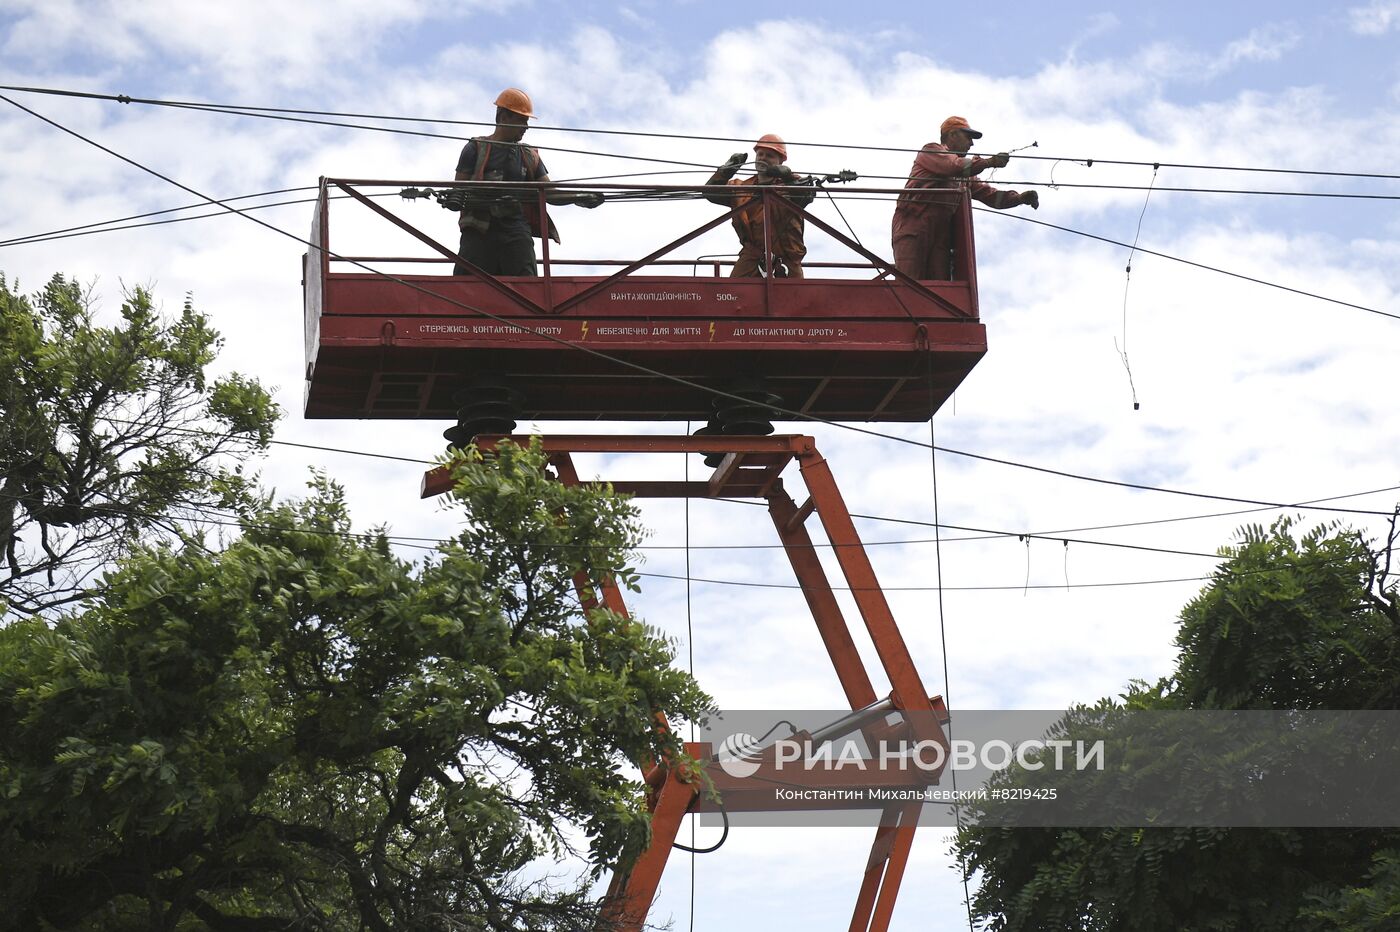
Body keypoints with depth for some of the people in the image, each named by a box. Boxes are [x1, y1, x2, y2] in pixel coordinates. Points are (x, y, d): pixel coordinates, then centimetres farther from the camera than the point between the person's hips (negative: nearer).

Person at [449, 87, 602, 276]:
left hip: (517, 231, 3)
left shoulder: (530, 156, 22)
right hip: (479, 230, -3)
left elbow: (549, 193, 16)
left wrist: (579, 197, -2)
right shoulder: (476, 149, 11)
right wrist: (455, 197, -19)